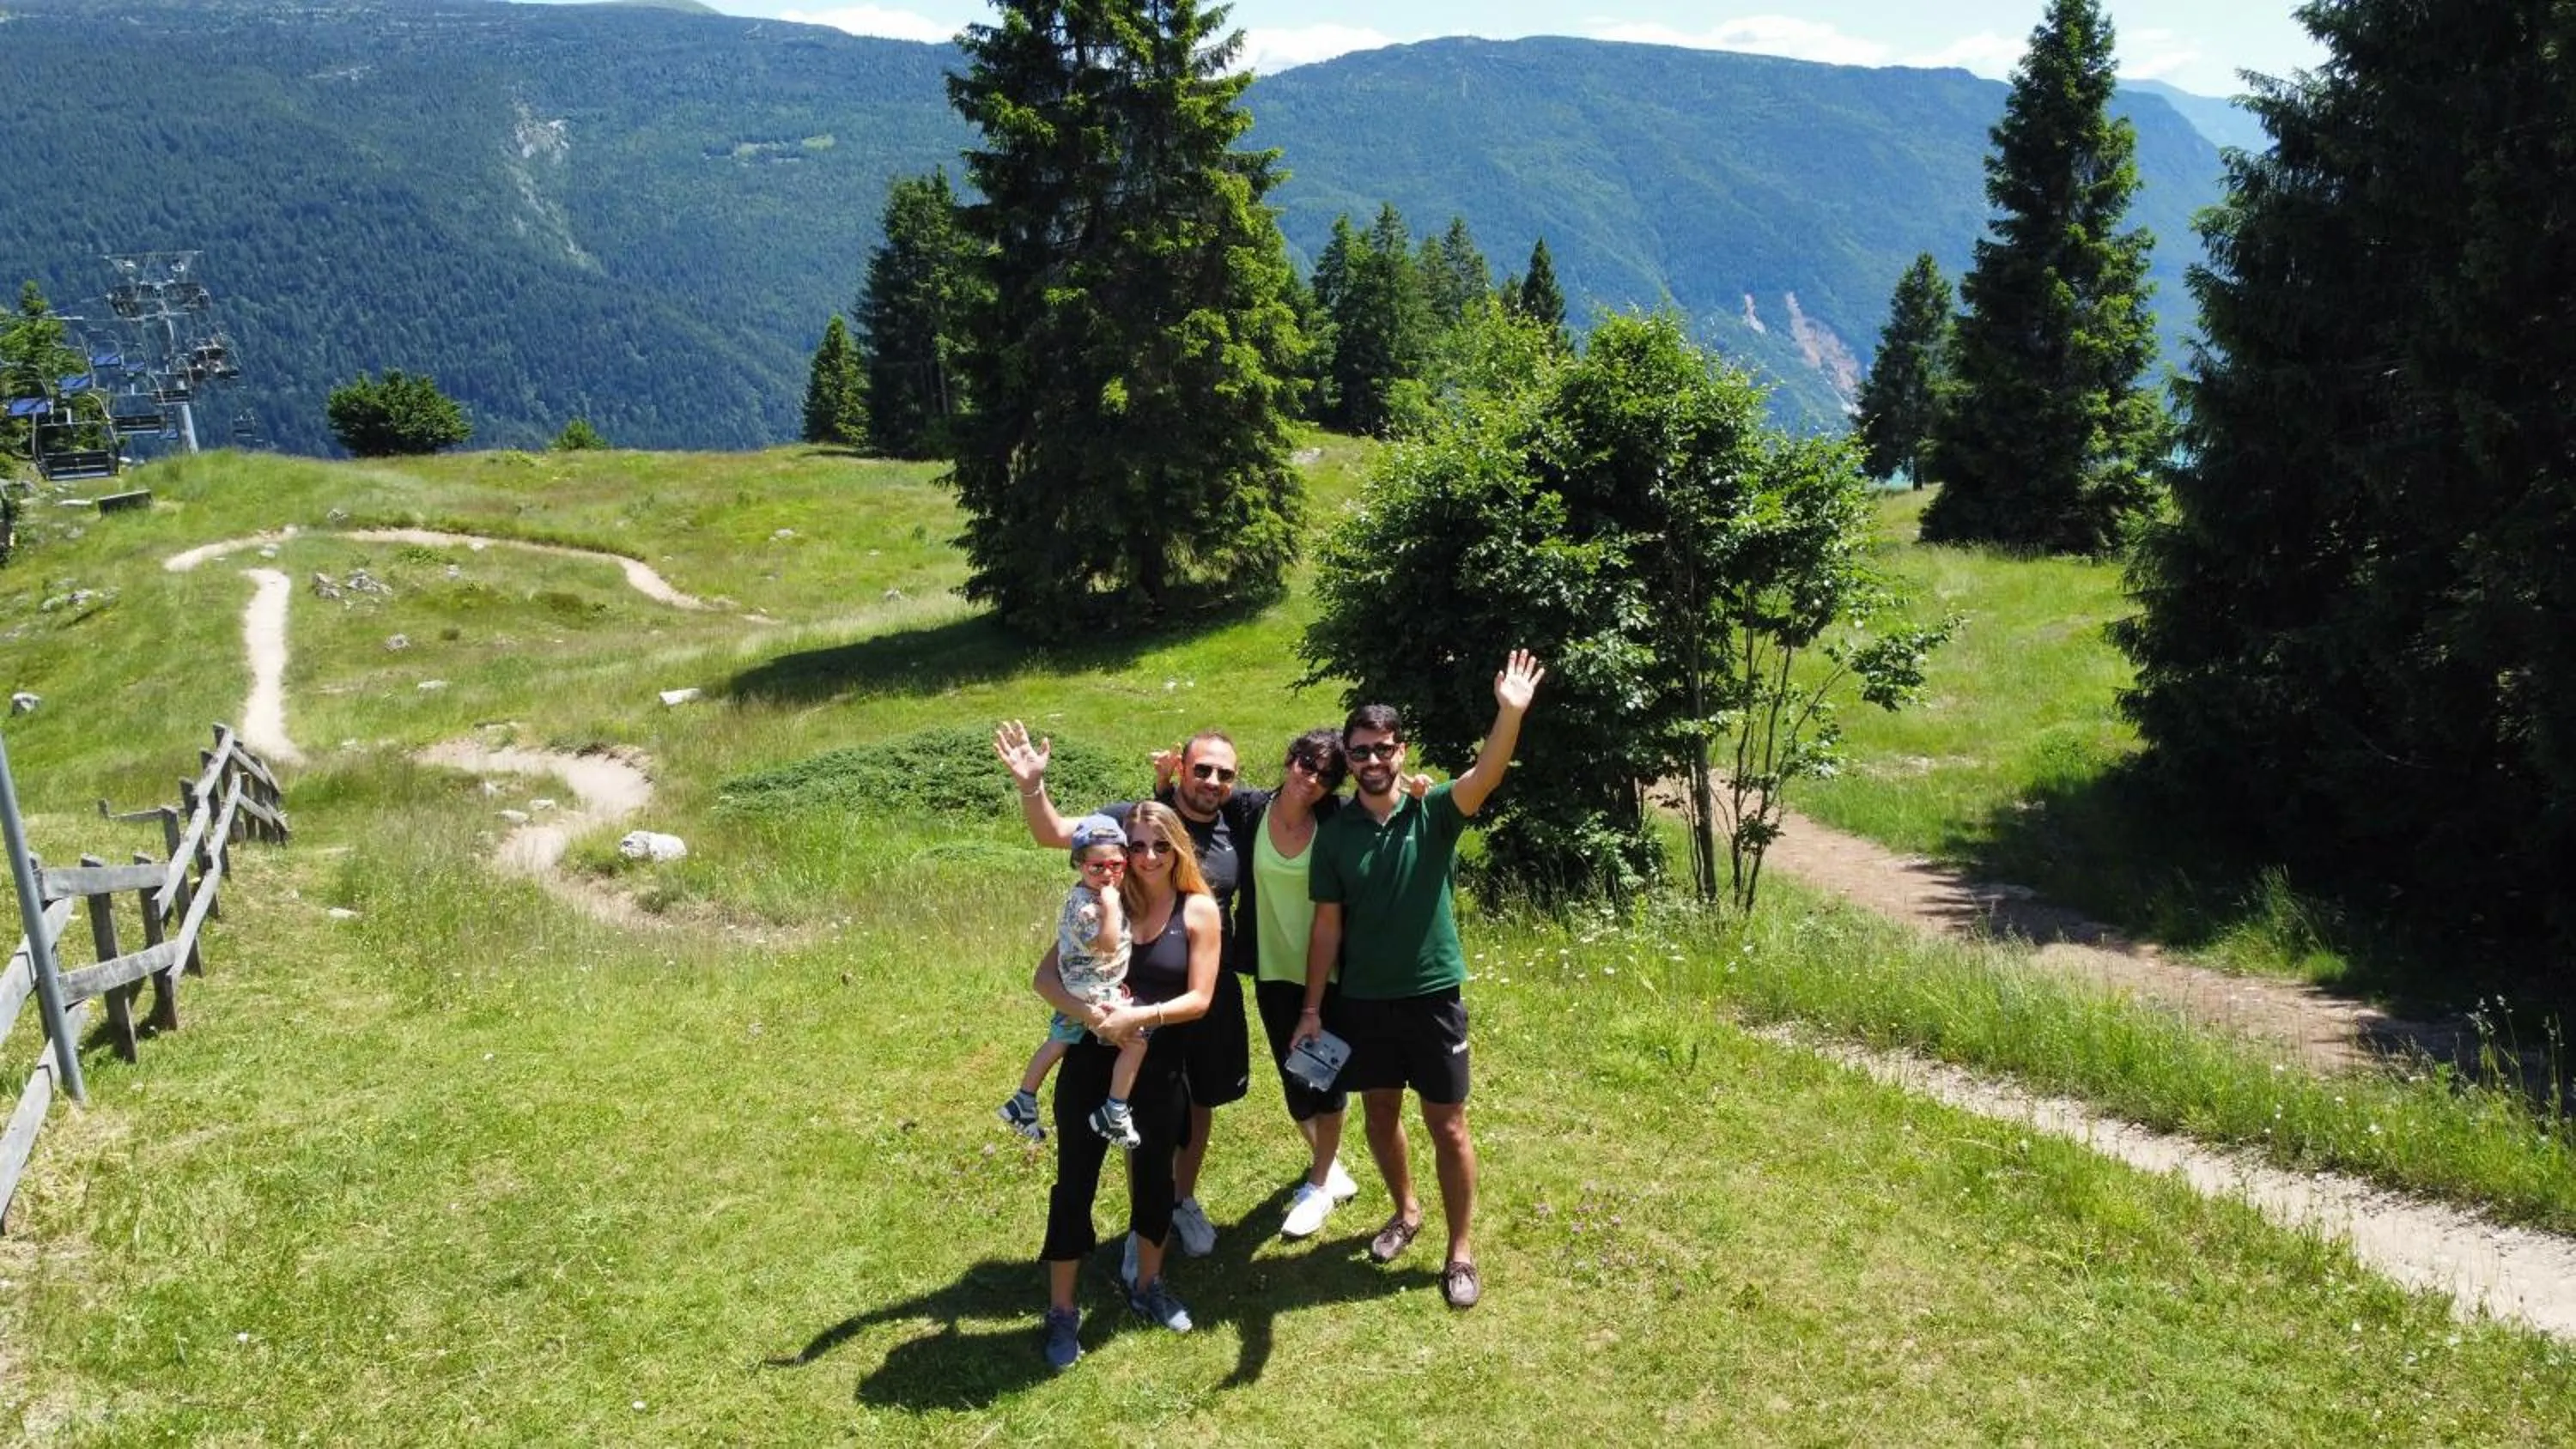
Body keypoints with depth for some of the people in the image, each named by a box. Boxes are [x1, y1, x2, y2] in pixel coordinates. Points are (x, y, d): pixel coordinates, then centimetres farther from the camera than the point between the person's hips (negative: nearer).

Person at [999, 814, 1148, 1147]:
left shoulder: (1100, 894, 5)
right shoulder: (1083, 904, -25)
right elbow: (1108, 943, -34)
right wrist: (1111, 905, -34)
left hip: (1073, 991, 11)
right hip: (1092, 994, -11)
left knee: (1057, 1043, 22)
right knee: (1136, 1040, -12)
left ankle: (1023, 1103, 37)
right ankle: (1114, 1113, -6)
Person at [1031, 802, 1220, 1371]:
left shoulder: (1199, 910, -5)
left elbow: (1199, 998, -9)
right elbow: (1045, 976, -7)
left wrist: (1139, 1016, -22)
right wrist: (1087, 1011, -26)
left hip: (1159, 1067, 0)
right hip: (1092, 1061, 0)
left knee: (1153, 1176, 15)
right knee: (1076, 1180, 4)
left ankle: (1148, 1287, 37)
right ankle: (1062, 1312, 17)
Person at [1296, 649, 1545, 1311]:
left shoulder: (1434, 814, -9)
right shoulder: (1334, 834, -2)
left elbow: (1485, 776, -29)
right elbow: (1327, 926, 1)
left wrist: (1510, 713, -48)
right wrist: (1312, 1008, 0)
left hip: (1432, 995, -2)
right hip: (1363, 1000, 3)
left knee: (1448, 1125, 5)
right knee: (1380, 1114, 17)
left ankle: (1461, 1250, 19)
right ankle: (1405, 1212, 41)